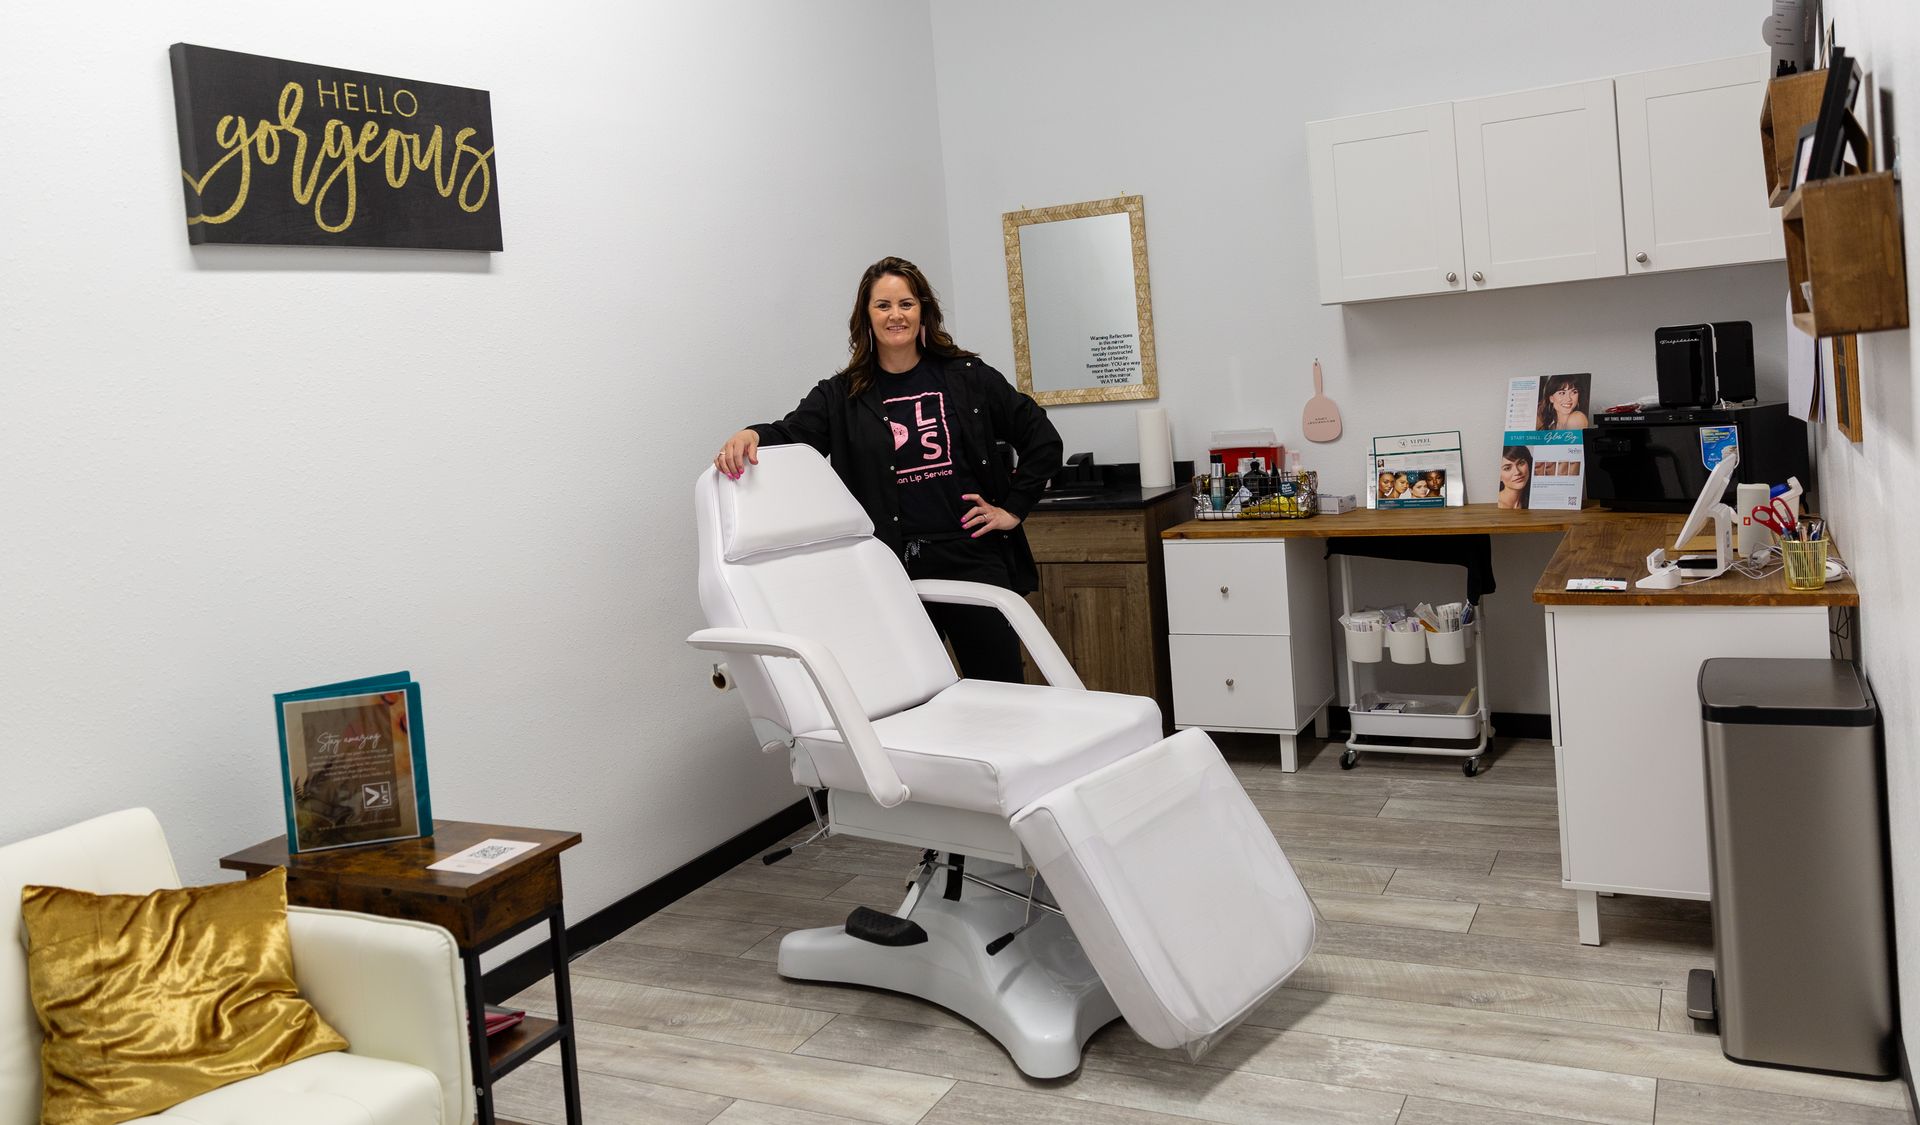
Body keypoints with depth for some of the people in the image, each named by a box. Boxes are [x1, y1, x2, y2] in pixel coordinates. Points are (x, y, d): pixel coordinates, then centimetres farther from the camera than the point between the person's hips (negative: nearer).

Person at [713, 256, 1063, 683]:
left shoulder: (966, 377, 6)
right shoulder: (842, 396, 7)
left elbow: (1042, 440, 10)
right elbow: (793, 433, -9)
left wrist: (1013, 508, 4)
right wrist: (752, 436, -30)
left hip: (972, 557, 0)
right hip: (894, 568, 0)